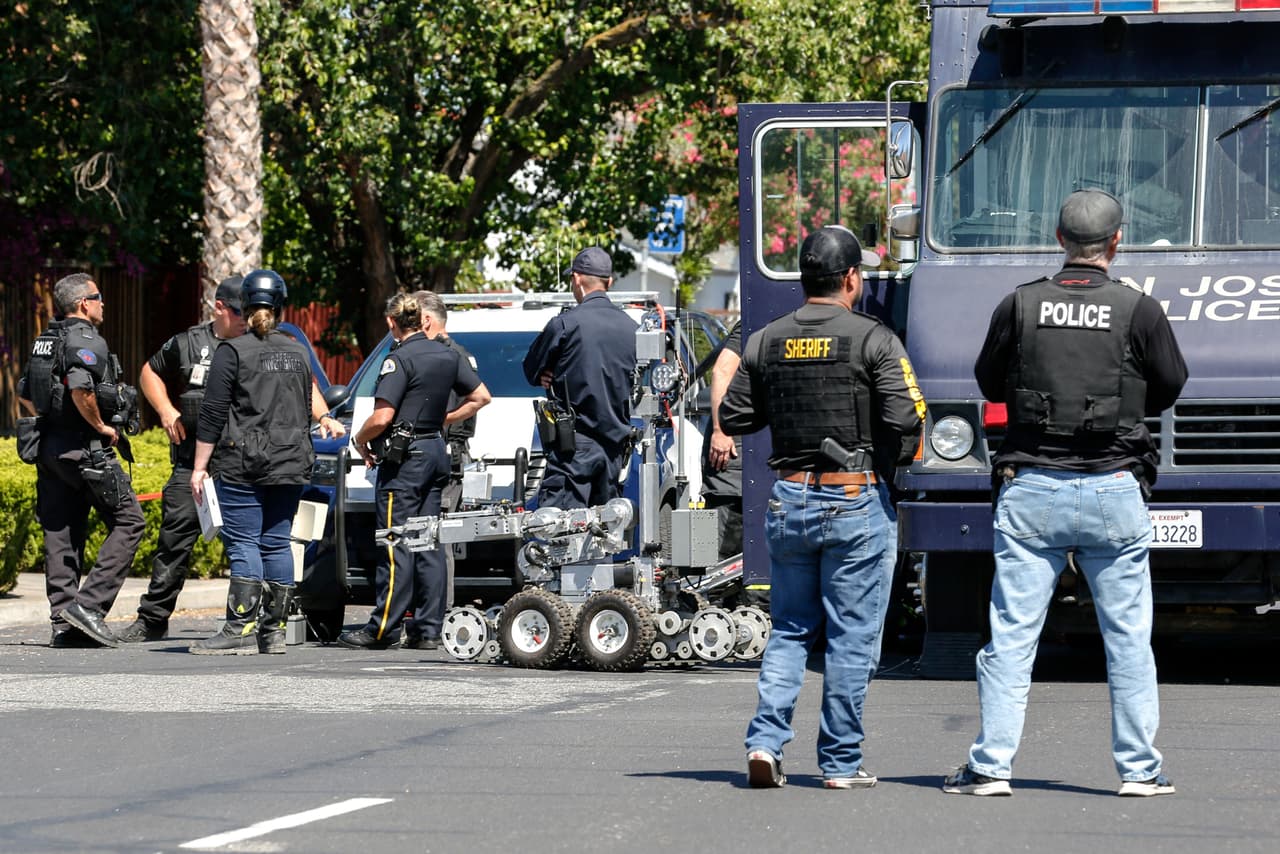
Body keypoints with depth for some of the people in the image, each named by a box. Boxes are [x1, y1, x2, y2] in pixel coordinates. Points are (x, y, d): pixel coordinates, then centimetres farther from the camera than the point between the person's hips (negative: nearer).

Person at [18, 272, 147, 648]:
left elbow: (25, 393, 21)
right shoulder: (88, 341, -13)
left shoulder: (45, 341, 15)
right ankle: (89, 605, -12)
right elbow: (80, 389, -28)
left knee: (61, 533, 8)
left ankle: (63, 621, 5)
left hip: (49, 446, 9)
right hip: (86, 448, -9)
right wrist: (101, 426, -15)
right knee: (128, 522, -2)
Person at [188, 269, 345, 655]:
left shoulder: (233, 351, -6)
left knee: (243, 543, -6)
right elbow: (306, 402, 20)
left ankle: (241, 630, -11)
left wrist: (199, 466, -5)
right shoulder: (297, 352, 11)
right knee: (277, 543, 9)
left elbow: (213, 415, -8)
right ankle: (274, 630, 10)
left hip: (243, 464, -6)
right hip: (290, 464, 6)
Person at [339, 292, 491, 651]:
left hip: (405, 457, -8)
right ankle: (428, 629, 8)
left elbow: (381, 418, -21)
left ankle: (384, 628, -4)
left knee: (397, 544, -6)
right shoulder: (447, 355, 8)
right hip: (436, 452, 8)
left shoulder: (400, 359, -15)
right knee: (428, 544, 9)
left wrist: (360, 440, -2)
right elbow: (480, 397, 16)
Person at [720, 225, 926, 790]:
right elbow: (906, 419, -15)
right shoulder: (873, 340, -9)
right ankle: (840, 763, 7)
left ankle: (765, 739, -2)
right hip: (857, 501, -4)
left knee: (790, 630, 15)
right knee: (852, 638, 4)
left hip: (788, 502, 4)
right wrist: (888, 463, 4)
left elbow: (733, 418, 9)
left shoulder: (765, 342, 5)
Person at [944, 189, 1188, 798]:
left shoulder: (1020, 305, -1)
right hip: (1114, 490, -1)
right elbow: (1168, 389, 8)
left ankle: (991, 765, 1)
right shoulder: (1139, 310, -4)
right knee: (1128, 635, 8)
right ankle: (1139, 767, 9)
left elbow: (990, 383, 11)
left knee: (1011, 634, 4)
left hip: (1031, 490, 1)